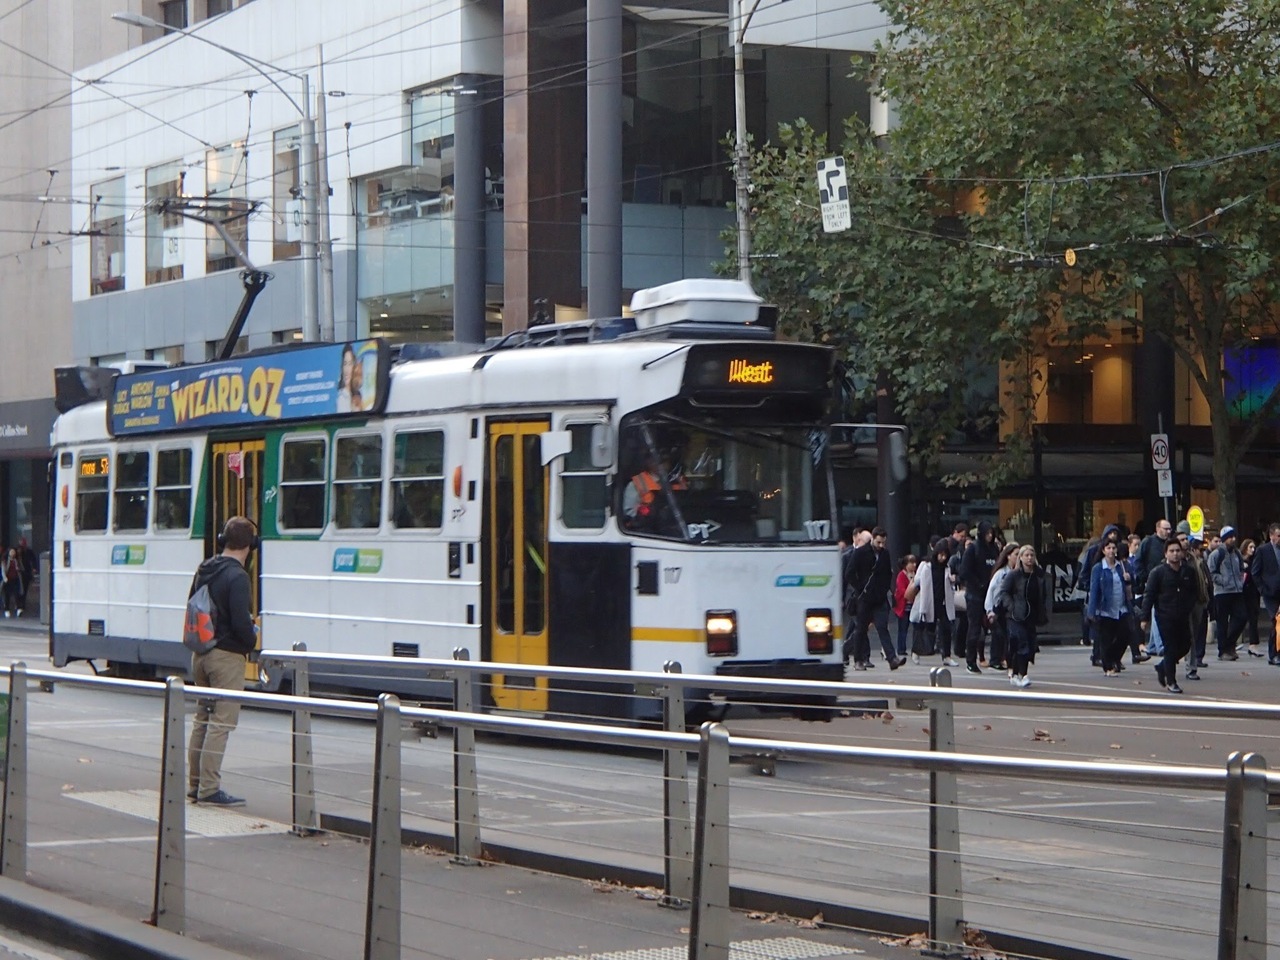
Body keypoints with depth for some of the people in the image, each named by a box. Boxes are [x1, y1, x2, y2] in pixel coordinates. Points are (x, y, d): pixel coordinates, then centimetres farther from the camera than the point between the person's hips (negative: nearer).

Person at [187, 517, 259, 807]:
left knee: (202, 718, 16)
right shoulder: (236, 576, -18)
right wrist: (252, 639, -2)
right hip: (227, 655, -8)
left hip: (201, 652, 8)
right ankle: (209, 789, -6)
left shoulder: (204, 570, 8)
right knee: (222, 721, -5)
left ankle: (195, 784, 21)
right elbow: (241, 622, -23)